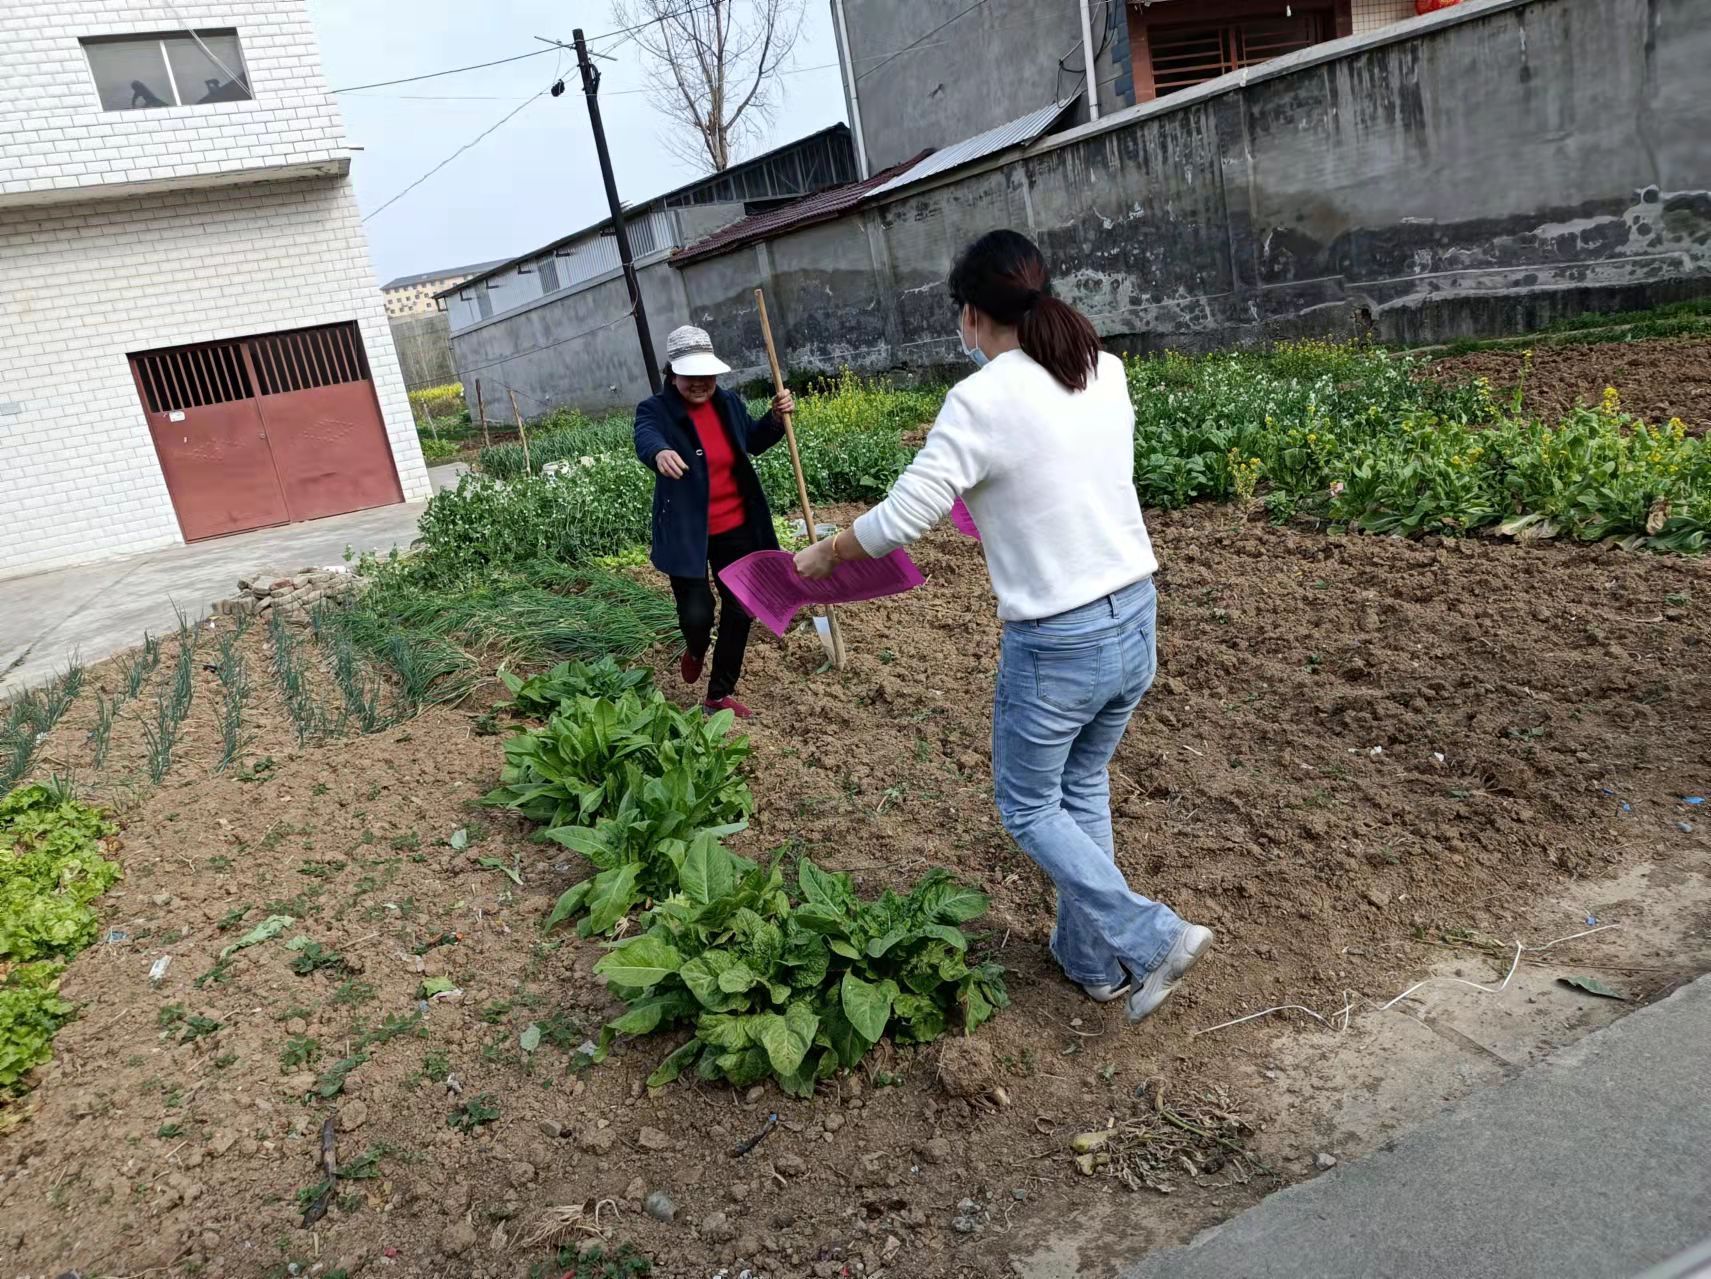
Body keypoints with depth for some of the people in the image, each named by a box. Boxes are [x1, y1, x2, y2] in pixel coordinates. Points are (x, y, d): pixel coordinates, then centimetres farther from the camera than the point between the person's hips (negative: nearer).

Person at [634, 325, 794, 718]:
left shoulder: (729, 403, 3)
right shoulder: (656, 410, -12)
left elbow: (754, 442, 22)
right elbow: (646, 437, -35)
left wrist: (777, 418, 2)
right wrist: (660, 453, -60)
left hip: (736, 529, 5)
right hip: (686, 534, -5)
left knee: (739, 612, 7)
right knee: (697, 614, -9)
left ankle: (720, 694, 25)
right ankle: (695, 651, 31)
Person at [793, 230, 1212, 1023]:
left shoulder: (982, 401, -17)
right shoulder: (1107, 372, 3)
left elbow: (902, 519, -17)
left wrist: (824, 554, 0)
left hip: (1055, 647, -7)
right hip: (1136, 622, 7)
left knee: (1028, 809, 16)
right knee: (1085, 787, 24)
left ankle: (1150, 940, 7)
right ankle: (1091, 959, 34)